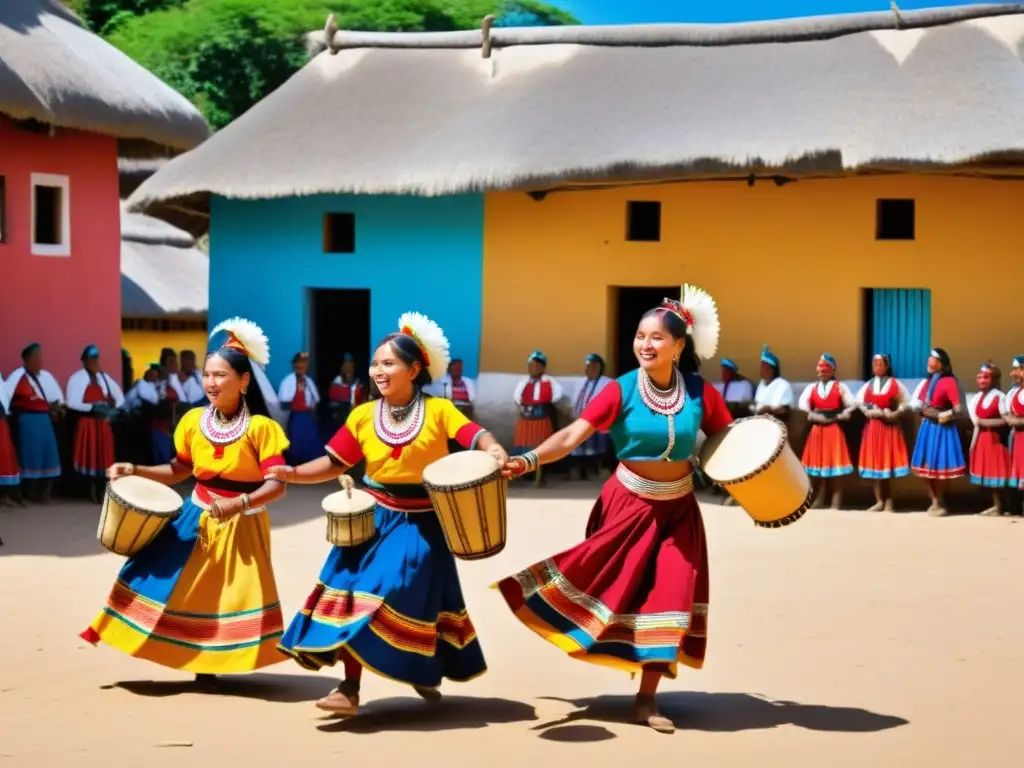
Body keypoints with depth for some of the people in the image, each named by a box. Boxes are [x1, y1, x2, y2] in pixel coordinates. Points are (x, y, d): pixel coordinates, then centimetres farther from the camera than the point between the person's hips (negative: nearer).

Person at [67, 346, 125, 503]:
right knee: (90, 456, -4)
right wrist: (92, 407, -21)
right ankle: (92, 493, 3)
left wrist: (112, 409, 1)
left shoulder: (103, 377, 13)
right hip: (86, 423, -6)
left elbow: (119, 396, 19)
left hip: (102, 423, 6)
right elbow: (72, 403, -16)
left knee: (103, 456, 4)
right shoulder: (77, 378, -7)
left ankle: (102, 492, 10)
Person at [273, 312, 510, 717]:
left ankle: (423, 672, 21)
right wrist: (295, 473, -15)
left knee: (413, 599, -3)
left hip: (421, 526, -2)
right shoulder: (362, 415, 0)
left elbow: (475, 435, -20)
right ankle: (349, 687, -6)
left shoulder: (438, 410, -8)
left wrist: (495, 450, -43)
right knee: (358, 593, -8)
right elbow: (335, 462, 1)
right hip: (373, 519, 3)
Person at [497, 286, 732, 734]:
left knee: (668, 597, 2)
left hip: (678, 509, 2)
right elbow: (573, 435, -21)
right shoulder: (622, 390, -14)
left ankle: (647, 700, 11)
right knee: (615, 589, -1)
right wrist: (528, 460, -36)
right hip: (630, 505, -2)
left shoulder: (699, 392, -7)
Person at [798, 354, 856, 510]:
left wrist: (839, 416, -15)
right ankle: (819, 501, 12)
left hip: (834, 429, -3)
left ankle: (836, 503, -3)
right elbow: (803, 404, -3)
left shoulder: (840, 387, 4)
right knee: (819, 463, 7)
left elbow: (852, 405, -4)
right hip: (817, 430, 3)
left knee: (834, 466, -4)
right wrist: (812, 415, -17)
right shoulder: (812, 387, 12)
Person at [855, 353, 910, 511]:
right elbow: (859, 402, 5)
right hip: (872, 426, 3)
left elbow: (905, 402, -2)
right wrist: (867, 412, -12)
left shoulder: (895, 384, 2)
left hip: (890, 426, -3)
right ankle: (879, 501, 6)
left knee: (888, 461, -1)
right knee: (874, 463, 2)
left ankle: (888, 501, 6)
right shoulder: (867, 385, 10)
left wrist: (895, 414, -17)